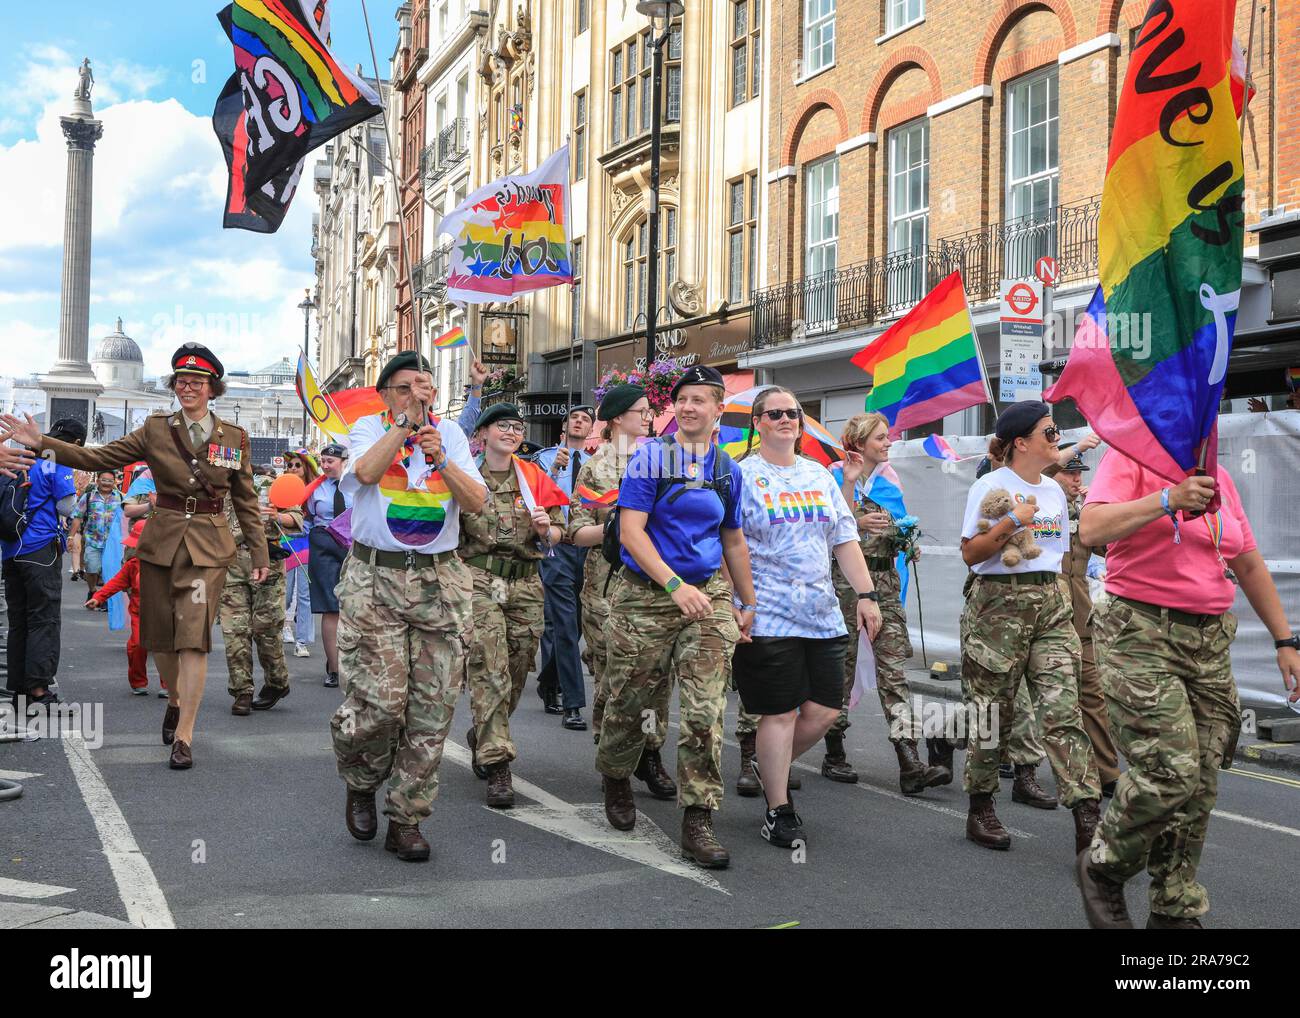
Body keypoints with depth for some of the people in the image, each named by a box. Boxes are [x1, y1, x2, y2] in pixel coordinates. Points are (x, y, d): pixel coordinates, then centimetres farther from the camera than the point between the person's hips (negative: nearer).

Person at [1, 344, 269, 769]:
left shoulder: (234, 437, 4)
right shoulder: (156, 429, 3)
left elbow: (245, 499, 10)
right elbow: (99, 458, 0)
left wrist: (259, 551, 8)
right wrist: (43, 443, -11)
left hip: (208, 548, -2)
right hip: (161, 542, 2)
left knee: (194, 637, -12)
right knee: (160, 637, 10)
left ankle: (184, 737, -7)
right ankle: (176, 699, 40)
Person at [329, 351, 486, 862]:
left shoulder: (450, 434, 11)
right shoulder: (368, 427, 6)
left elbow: (476, 502, -2)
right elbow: (366, 471, -18)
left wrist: (440, 459, -15)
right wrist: (405, 421, -17)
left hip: (440, 581, 3)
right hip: (374, 578, -3)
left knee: (432, 708, 1)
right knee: (379, 701, -10)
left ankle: (405, 818, 13)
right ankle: (360, 786, 22)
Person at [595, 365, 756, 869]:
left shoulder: (728, 469, 11)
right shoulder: (650, 457, -4)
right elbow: (631, 530, -12)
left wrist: (749, 604, 18)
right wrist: (675, 586, -20)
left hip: (709, 596, 3)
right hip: (645, 595, -3)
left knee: (705, 712, -6)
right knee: (630, 701, 8)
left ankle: (698, 819, -1)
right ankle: (615, 777, 38)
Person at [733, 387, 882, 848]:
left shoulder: (820, 476, 15)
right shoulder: (742, 476, -2)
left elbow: (845, 540, 16)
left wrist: (866, 593, 8)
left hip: (822, 614, 6)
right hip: (767, 616, -6)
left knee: (825, 709, 6)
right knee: (779, 713, -1)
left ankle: (771, 767, 30)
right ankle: (778, 812, 11)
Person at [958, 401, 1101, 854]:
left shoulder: (1053, 490, 15)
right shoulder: (991, 486, -4)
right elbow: (970, 553, -9)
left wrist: (1063, 604, 17)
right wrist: (1012, 521, -17)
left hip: (1051, 604, 5)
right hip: (1000, 604, -5)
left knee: (1063, 710, -7)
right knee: (992, 713, 2)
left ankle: (1087, 818, -13)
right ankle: (980, 811, 17)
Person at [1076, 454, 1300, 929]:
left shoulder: (1218, 478, 16)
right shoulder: (1128, 459, -4)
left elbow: (1250, 565, 21)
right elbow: (1091, 529, -21)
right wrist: (1168, 500, -28)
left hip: (1210, 641, 6)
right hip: (1140, 636, -6)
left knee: (1200, 784, 4)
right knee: (1170, 771, -16)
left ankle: (1175, 911, 18)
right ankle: (1101, 868, 10)